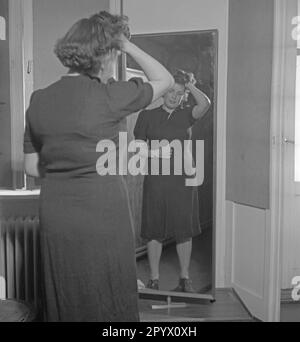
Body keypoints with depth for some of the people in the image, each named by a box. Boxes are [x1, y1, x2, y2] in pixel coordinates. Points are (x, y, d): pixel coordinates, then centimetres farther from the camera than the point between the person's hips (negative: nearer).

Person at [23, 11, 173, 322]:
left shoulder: (39, 100, 3)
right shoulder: (109, 95, -12)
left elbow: (31, 167, 7)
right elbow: (165, 80, 4)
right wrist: (129, 46, 8)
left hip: (55, 215, 5)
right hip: (102, 213, -5)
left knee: (63, 303, 20)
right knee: (108, 303, 13)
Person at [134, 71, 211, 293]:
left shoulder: (186, 116, 9)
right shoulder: (147, 116, 6)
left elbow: (205, 104, -11)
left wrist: (189, 85, 0)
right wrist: (156, 152, -13)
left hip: (183, 178, 1)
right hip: (156, 180, -1)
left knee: (184, 230, 6)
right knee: (155, 231, 3)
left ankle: (185, 278, 20)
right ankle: (154, 279, 17)